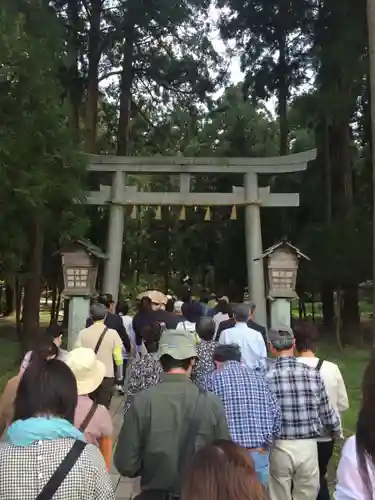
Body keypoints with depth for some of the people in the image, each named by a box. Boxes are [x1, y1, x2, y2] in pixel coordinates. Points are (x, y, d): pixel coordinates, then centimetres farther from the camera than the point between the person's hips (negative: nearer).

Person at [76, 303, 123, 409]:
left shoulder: (83, 333, -6)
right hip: (107, 376, -1)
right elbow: (118, 356, -6)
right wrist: (119, 374, 9)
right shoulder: (112, 333, -8)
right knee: (103, 408, 8)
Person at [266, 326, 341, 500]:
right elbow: (326, 412, 5)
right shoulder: (312, 374, -5)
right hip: (308, 445, 2)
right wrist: (336, 432, 26)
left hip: (280, 447, -1)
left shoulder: (266, 377, -11)